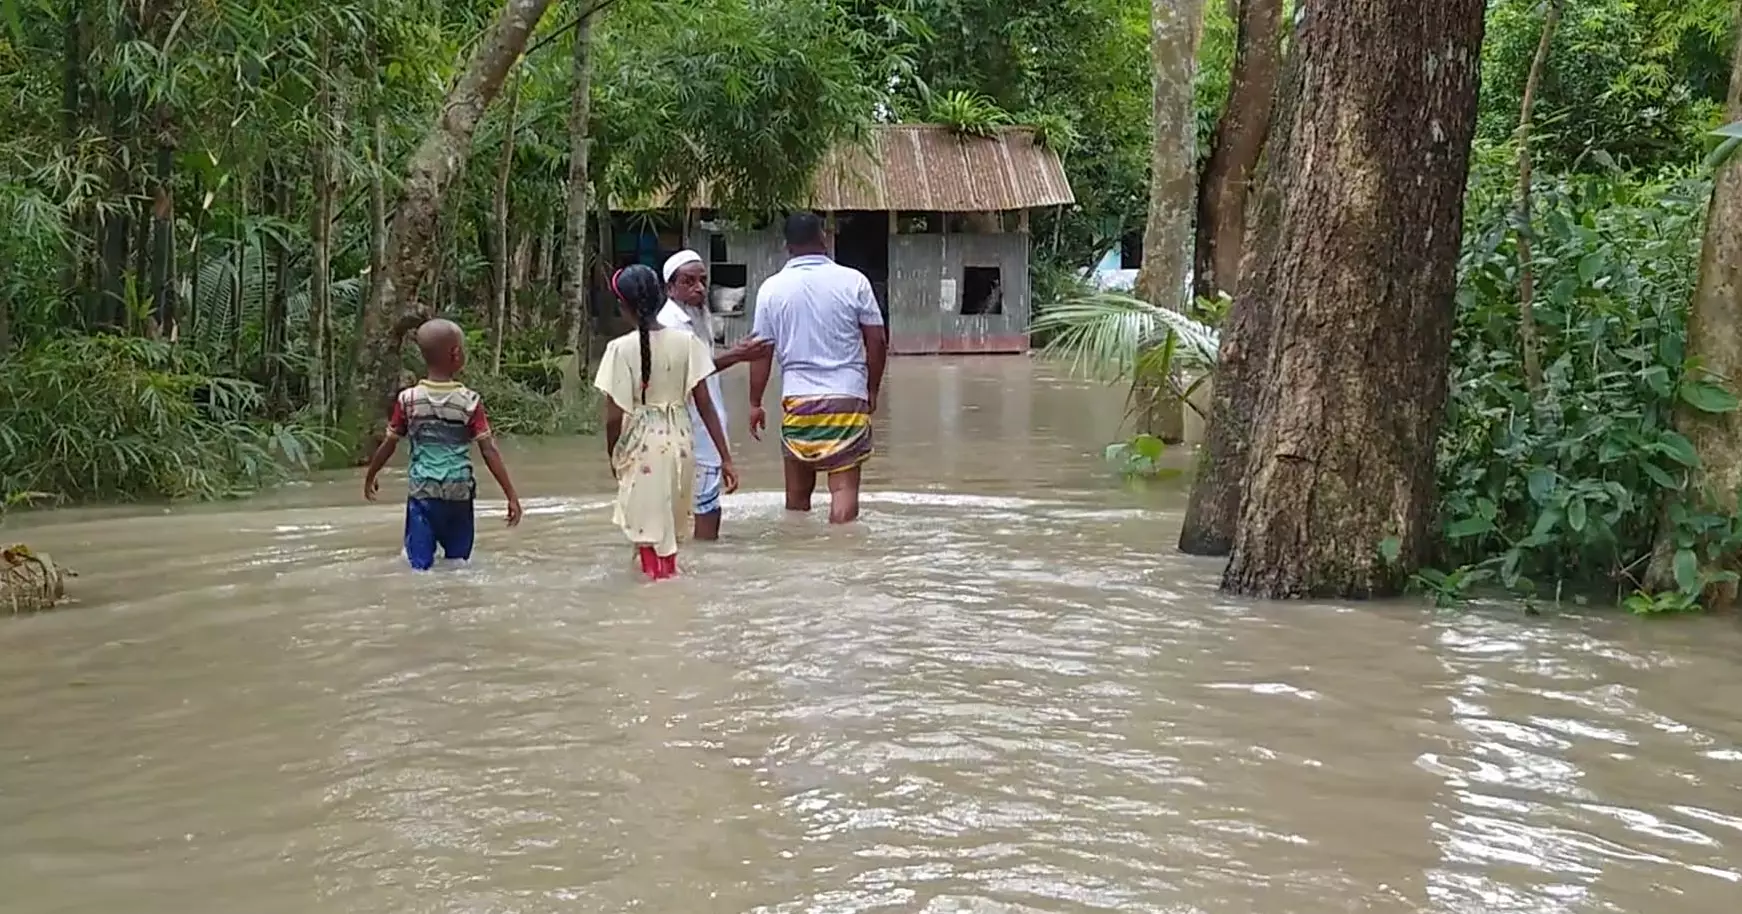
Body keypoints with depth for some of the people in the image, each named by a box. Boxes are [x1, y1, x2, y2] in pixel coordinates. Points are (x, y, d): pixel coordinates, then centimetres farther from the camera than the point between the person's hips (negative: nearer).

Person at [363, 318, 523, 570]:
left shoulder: (408, 399, -3)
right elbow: (490, 452, -8)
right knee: (458, 561, 14)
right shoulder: (470, 401, -6)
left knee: (420, 564, 2)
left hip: (422, 493, 0)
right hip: (459, 494, 0)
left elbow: (389, 446, 5)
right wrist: (511, 496, -4)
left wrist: (370, 477, 23)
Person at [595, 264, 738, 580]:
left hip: (642, 445, -3)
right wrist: (725, 457, 0)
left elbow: (614, 416, -10)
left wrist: (613, 456, 7)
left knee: (649, 528, 10)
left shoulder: (621, 348, -10)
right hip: (680, 441, 3)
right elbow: (705, 403, -4)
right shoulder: (686, 341, -4)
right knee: (669, 523, 22)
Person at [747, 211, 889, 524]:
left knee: (798, 492, 11)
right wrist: (872, 389, 12)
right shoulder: (853, 281, -2)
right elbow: (877, 341, 0)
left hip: (798, 399, 2)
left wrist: (755, 403, 12)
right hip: (848, 396, -2)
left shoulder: (772, 288, 2)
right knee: (844, 486, -4)